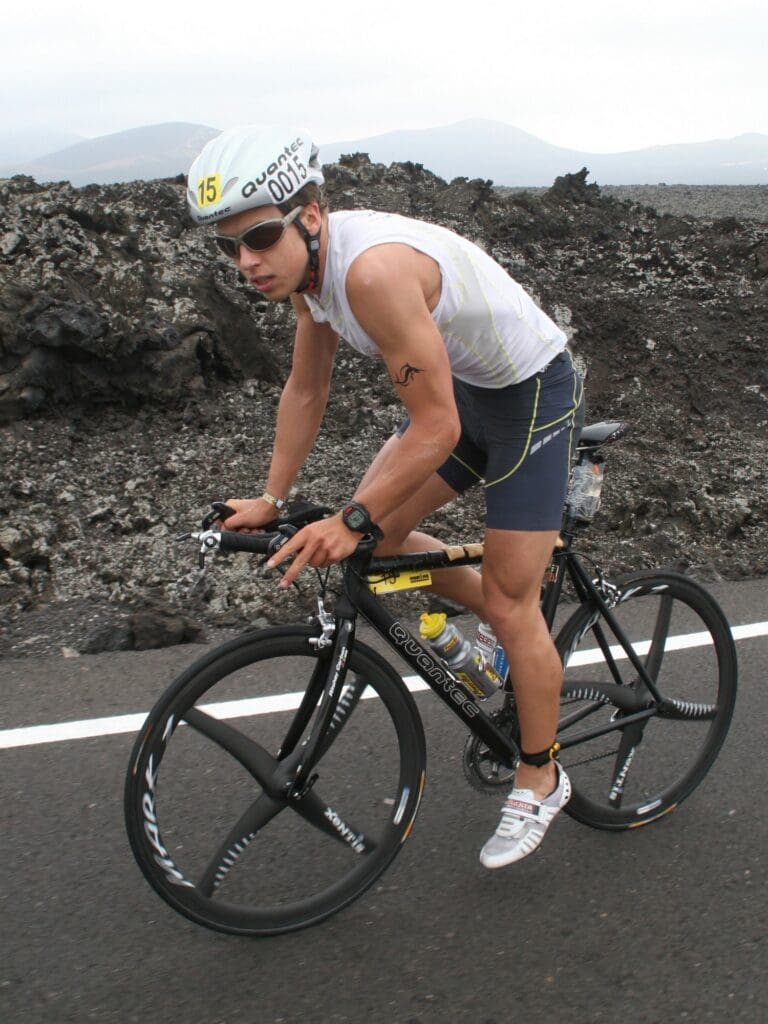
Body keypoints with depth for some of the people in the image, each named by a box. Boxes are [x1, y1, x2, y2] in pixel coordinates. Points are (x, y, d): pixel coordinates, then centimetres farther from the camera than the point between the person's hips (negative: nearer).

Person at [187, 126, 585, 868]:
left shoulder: (374, 269, -35)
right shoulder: (308, 265, -6)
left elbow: (436, 427, -32)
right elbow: (306, 389, 6)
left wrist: (352, 521, -28)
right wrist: (272, 500, 6)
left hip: (533, 391, -8)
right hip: (463, 385, 8)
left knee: (509, 602, -2)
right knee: (375, 535, 5)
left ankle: (541, 780, 19)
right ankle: (513, 626, 27)